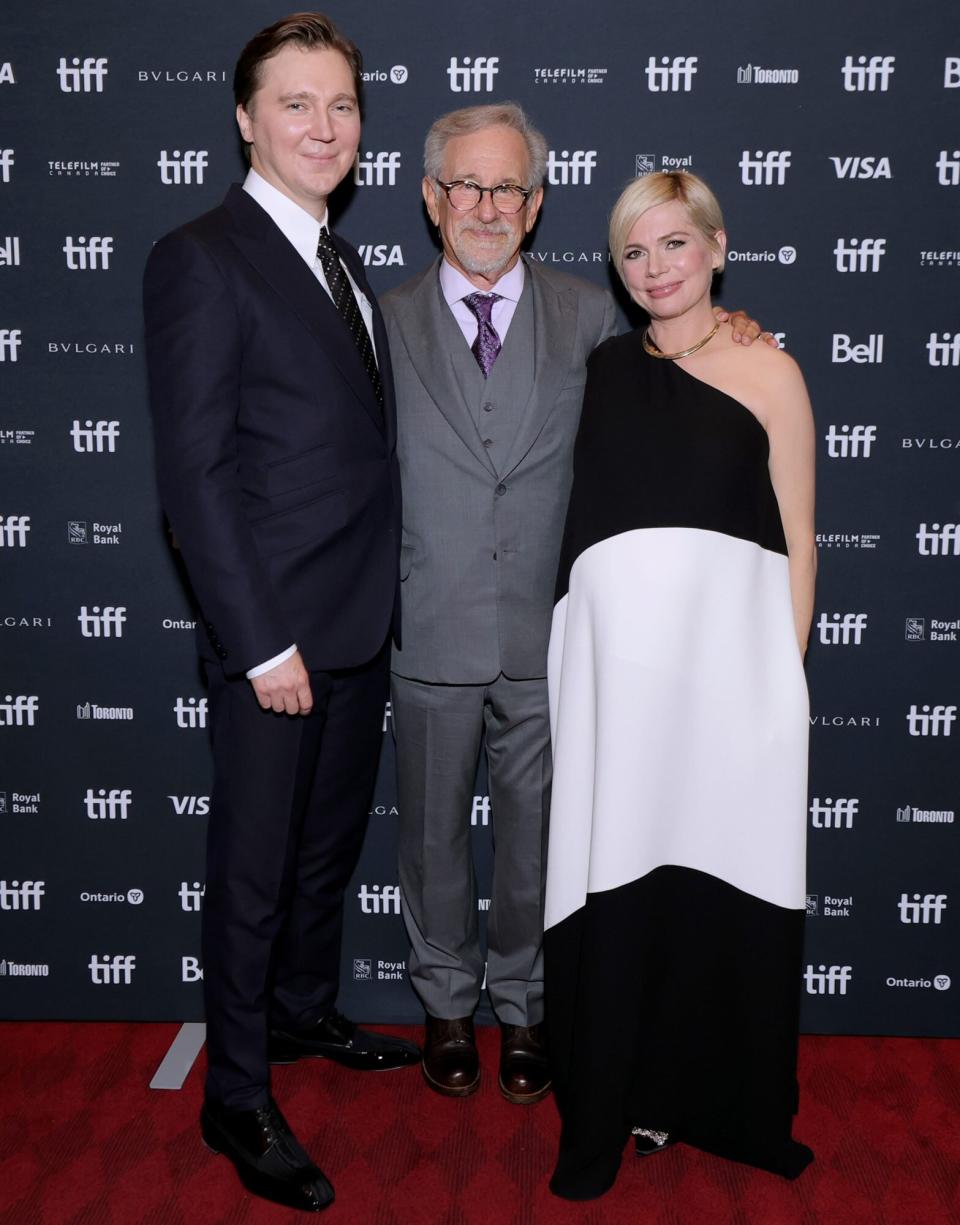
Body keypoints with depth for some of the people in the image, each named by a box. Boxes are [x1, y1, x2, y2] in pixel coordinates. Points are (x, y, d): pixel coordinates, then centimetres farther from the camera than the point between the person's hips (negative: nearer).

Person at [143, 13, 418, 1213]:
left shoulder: (341, 262, 14)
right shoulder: (202, 259, -11)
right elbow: (193, 474, -17)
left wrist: (379, 602, 8)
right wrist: (263, 644, -19)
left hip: (360, 628, 8)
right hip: (276, 637, -8)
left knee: (329, 845, 22)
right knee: (253, 872, 6)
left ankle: (306, 1013, 43)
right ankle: (236, 1098, 25)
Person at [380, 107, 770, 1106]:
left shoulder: (589, 318, 2)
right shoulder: (388, 322, 2)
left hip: (546, 637, 0)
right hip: (429, 637, 1)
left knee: (535, 837, 14)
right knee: (432, 835, 16)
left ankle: (522, 1007, 37)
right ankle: (447, 1006, 39)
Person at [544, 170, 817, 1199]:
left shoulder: (769, 373, 8)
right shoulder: (598, 368, 14)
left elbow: (797, 539, 7)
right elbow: (569, 510, 15)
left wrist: (784, 673, 1)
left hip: (728, 649, -1)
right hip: (613, 649, 2)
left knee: (721, 875, 3)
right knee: (614, 881, 3)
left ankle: (722, 1104, 26)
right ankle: (611, 1113, 21)